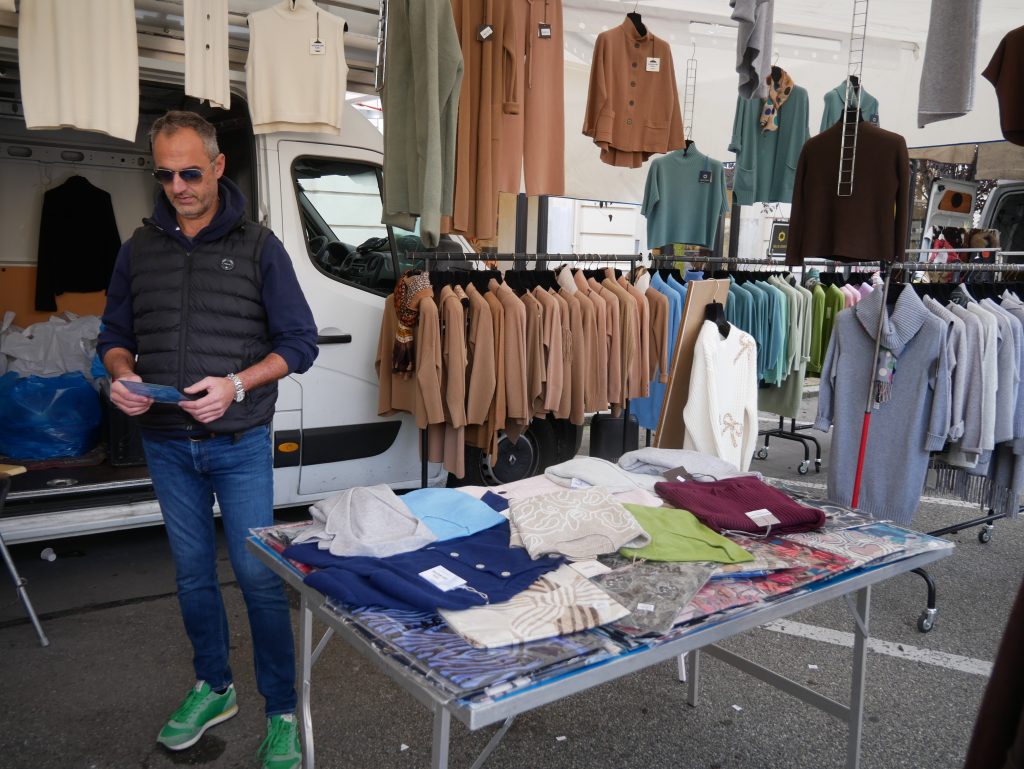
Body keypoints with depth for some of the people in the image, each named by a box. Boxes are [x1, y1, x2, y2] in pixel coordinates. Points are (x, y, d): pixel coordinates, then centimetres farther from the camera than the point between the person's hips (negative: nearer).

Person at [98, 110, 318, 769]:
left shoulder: (257, 247, -5)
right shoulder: (140, 248, 6)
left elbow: (299, 342, -6)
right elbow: (116, 333, 14)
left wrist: (236, 385, -20)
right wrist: (121, 376, -8)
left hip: (240, 444, -4)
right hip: (166, 443, 4)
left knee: (258, 577, 0)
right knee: (192, 572, 16)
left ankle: (283, 711, 15)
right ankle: (214, 688, 36)